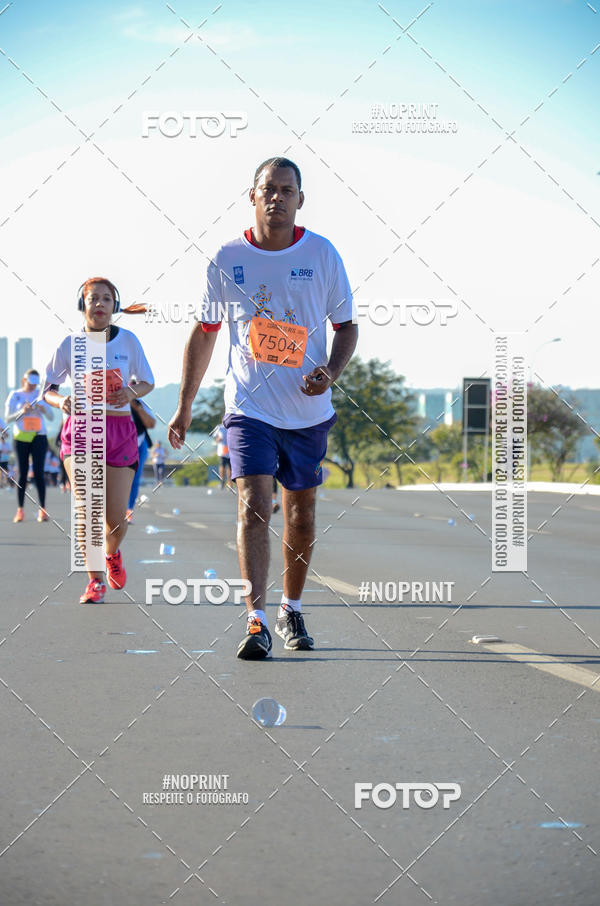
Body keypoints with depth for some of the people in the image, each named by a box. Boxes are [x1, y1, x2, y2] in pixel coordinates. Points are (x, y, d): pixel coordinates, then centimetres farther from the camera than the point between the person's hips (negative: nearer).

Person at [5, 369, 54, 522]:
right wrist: (22, 412, -17)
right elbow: (8, 417, 0)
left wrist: (43, 408, -14)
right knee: (22, 473, -1)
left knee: (38, 473, -6)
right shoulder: (15, 395, 5)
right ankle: (20, 510, 2)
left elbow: (51, 417, 7)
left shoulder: (41, 394, 9)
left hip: (39, 437, 0)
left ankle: (42, 510, -6)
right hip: (21, 438, 0)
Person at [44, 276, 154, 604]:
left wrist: (132, 392, -14)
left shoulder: (128, 341, 0)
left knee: (116, 517, -1)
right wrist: (61, 401, -17)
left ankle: (112, 553, 35)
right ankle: (95, 579, 0)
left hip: (119, 430, 1)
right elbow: (48, 389, 6)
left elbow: (148, 382, 9)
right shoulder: (69, 344, -2)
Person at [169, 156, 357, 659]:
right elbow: (203, 333, 8)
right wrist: (185, 406, 10)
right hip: (249, 407, -2)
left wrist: (331, 372, -13)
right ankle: (257, 622, -20)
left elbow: (347, 325, 7)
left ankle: (291, 611, 30)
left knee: (301, 515, 11)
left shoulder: (323, 255, -2)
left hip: (308, 409, 2)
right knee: (253, 506, -17)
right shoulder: (228, 258, -2)